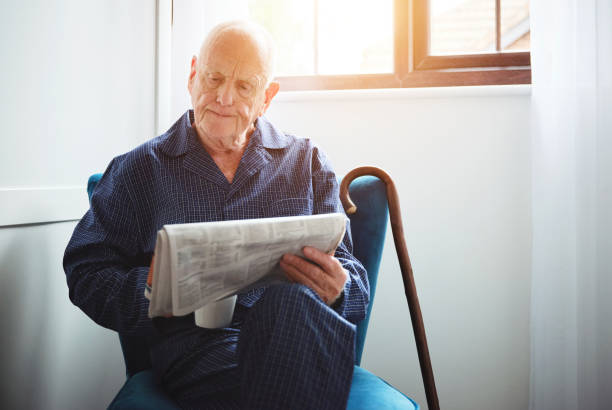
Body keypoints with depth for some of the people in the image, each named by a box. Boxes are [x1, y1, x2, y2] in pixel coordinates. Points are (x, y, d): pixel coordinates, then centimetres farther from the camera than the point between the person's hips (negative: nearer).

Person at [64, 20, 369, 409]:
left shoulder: (308, 162, 15)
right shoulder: (138, 170, 13)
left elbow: (355, 282, 11)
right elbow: (87, 274, 10)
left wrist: (337, 287, -14)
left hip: (304, 333, 3)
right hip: (197, 340, -2)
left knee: (287, 300, -35)